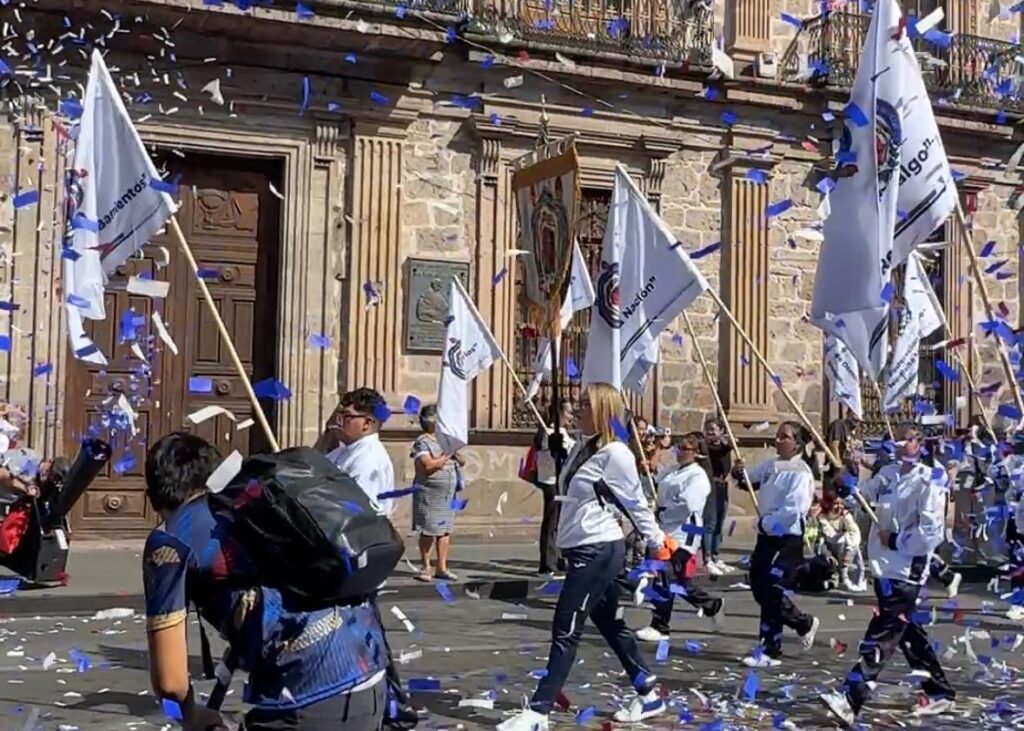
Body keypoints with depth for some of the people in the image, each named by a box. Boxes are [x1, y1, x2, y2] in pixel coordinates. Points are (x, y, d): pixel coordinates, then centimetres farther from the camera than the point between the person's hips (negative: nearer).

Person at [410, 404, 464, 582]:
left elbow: (462, 462, 18)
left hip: (448, 494, 7)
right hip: (429, 494, -7)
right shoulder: (422, 442, -8)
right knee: (428, 531, -3)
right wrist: (446, 455, -15)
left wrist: (456, 452, -1)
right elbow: (428, 465, -21)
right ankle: (425, 568, 7)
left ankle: (442, 568, 11)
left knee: (445, 530, 6)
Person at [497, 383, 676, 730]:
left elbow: (636, 504, -8)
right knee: (611, 625, 16)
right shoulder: (581, 448, 10)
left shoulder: (615, 454, -15)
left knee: (565, 631, -6)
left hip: (598, 552, -9)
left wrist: (658, 542, 0)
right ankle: (649, 695, 28)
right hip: (584, 551, 9)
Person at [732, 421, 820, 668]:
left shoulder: (801, 472, -14)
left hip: (787, 538, -9)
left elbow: (793, 510, -24)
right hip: (767, 536, 9)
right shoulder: (770, 466, 10)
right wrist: (738, 473, 1)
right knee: (759, 589, 11)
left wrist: (767, 522, -14)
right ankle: (804, 623, 26)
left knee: (772, 593, -7)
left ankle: (769, 650, 8)